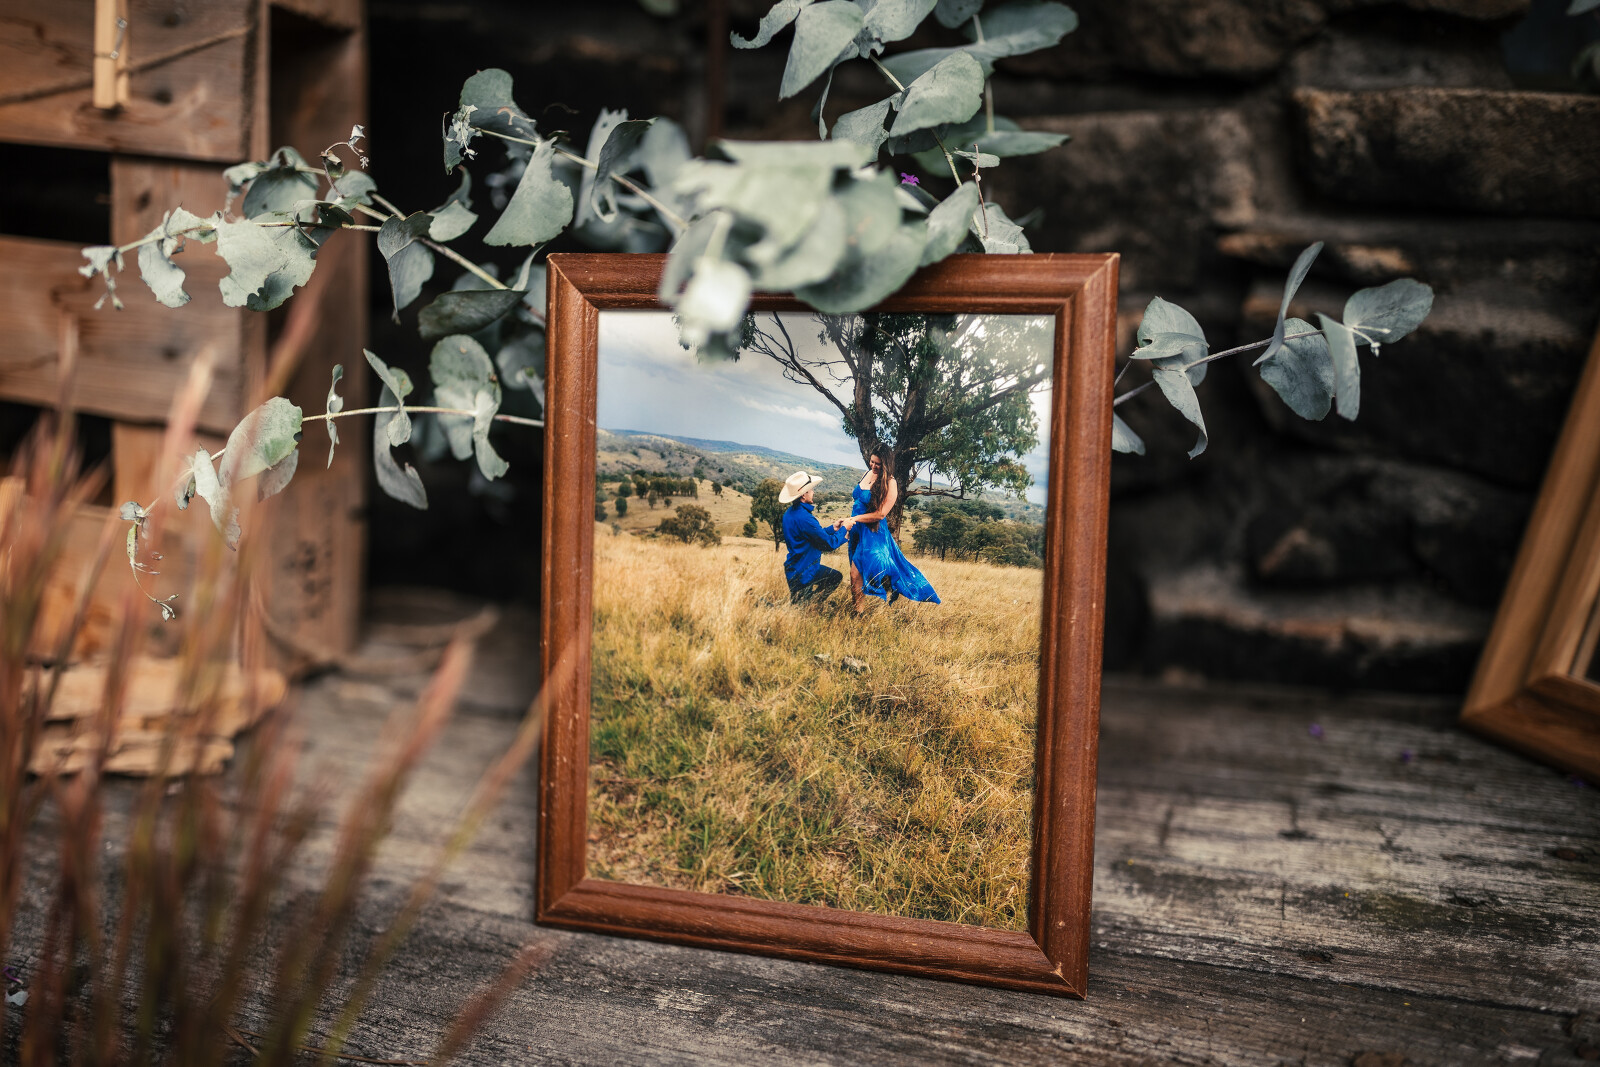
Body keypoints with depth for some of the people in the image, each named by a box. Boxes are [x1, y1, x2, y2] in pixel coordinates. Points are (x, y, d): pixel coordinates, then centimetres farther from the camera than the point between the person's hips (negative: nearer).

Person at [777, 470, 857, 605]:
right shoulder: (804, 518, -28)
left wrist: (833, 528, 12)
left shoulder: (790, 513, 4)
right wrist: (844, 529, -5)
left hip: (792, 568, 10)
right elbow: (829, 543, -20)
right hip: (802, 573, -10)